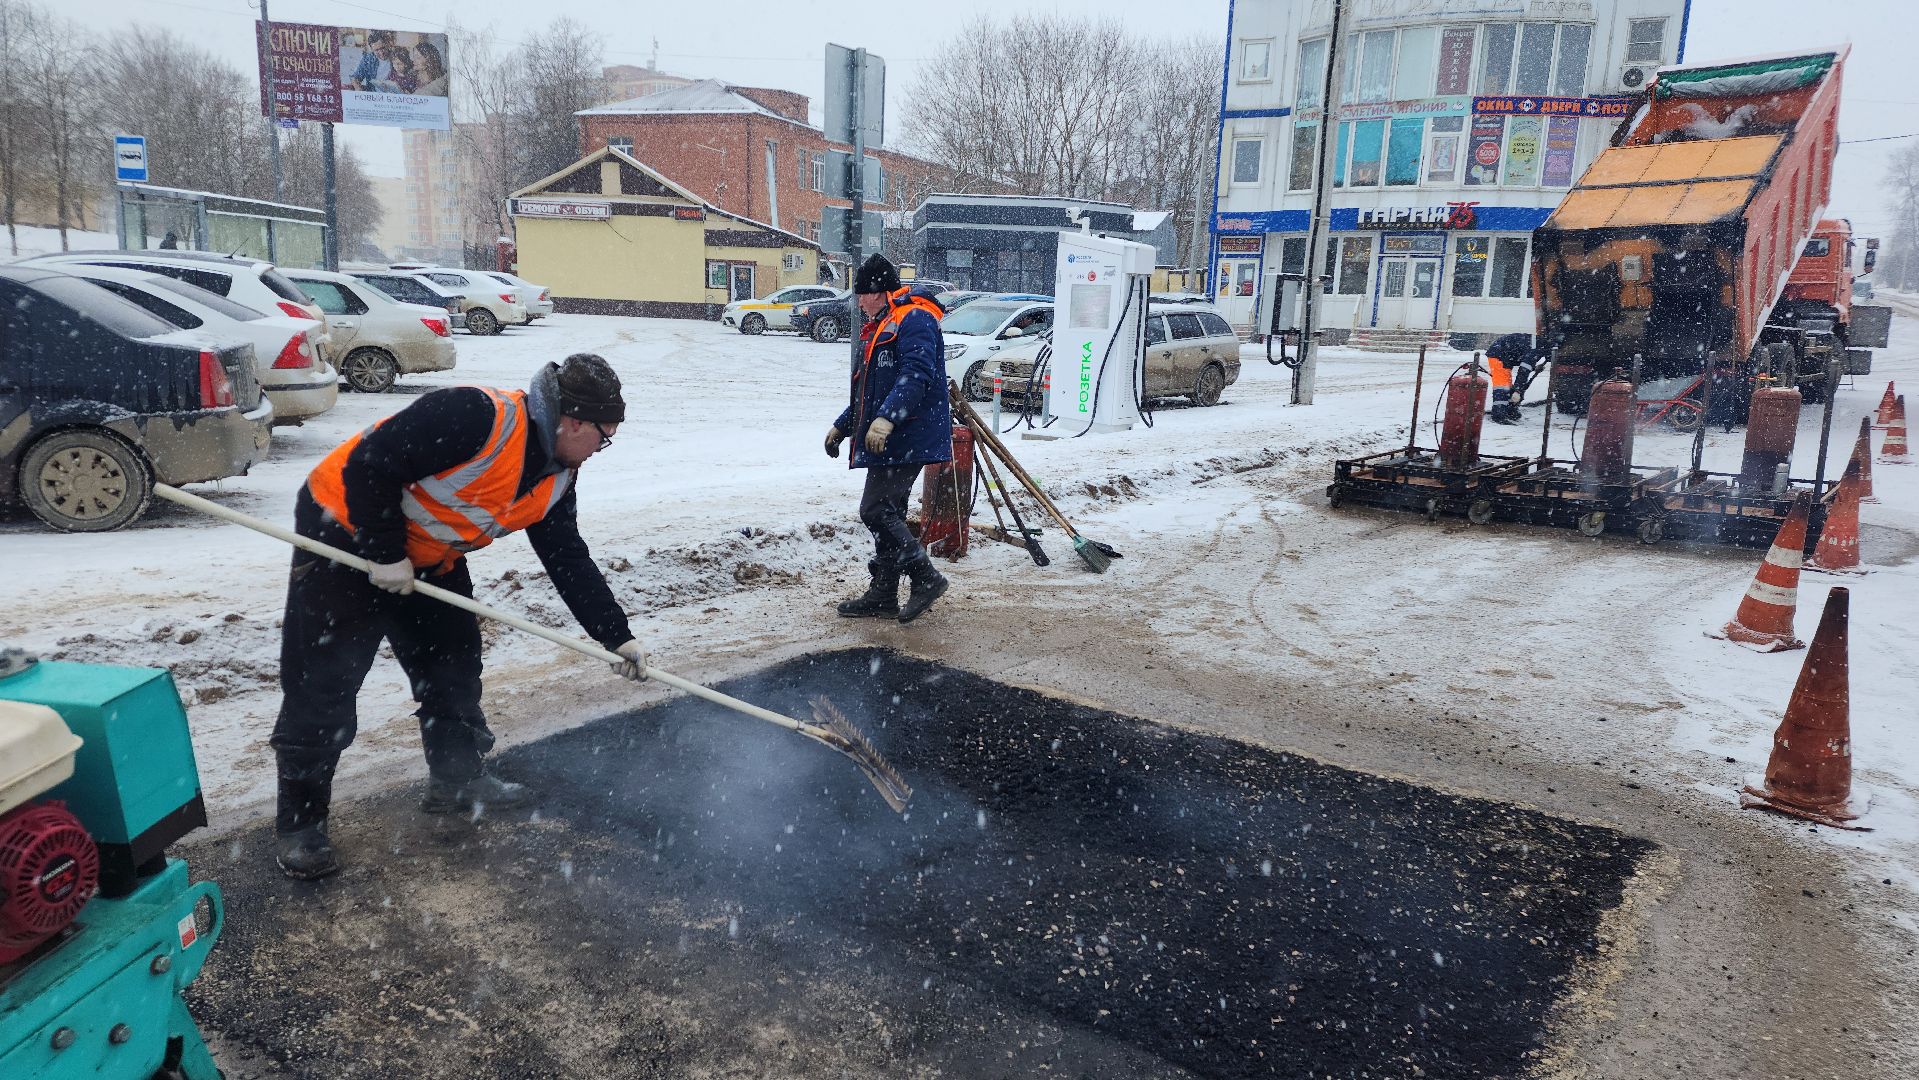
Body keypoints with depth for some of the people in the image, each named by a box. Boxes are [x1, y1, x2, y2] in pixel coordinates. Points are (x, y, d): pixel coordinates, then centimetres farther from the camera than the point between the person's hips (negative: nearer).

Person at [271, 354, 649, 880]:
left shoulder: (557, 480, -3)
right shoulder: (478, 417, -31)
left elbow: (570, 562, 2)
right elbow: (370, 463, -30)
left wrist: (618, 637, -1)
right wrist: (385, 553, -23)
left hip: (428, 560, 8)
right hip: (344, 532, -8)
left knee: (454, 663, 13)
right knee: (321, 685, -3)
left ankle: (458, 778, 30)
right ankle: (299, 821, 10)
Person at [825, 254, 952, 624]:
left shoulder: (915, 320, -10)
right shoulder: (880, 328, 24)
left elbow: (916, 375, -25)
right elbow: (868, 391, 31)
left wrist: (886, 418, -35)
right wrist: (842, 426, 33)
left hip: (906, 439, -11)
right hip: (888, 441, 11)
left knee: (876, 510, -13)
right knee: (888, 512, 11)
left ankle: (926, 577, -6)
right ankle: (882, 596, 17)